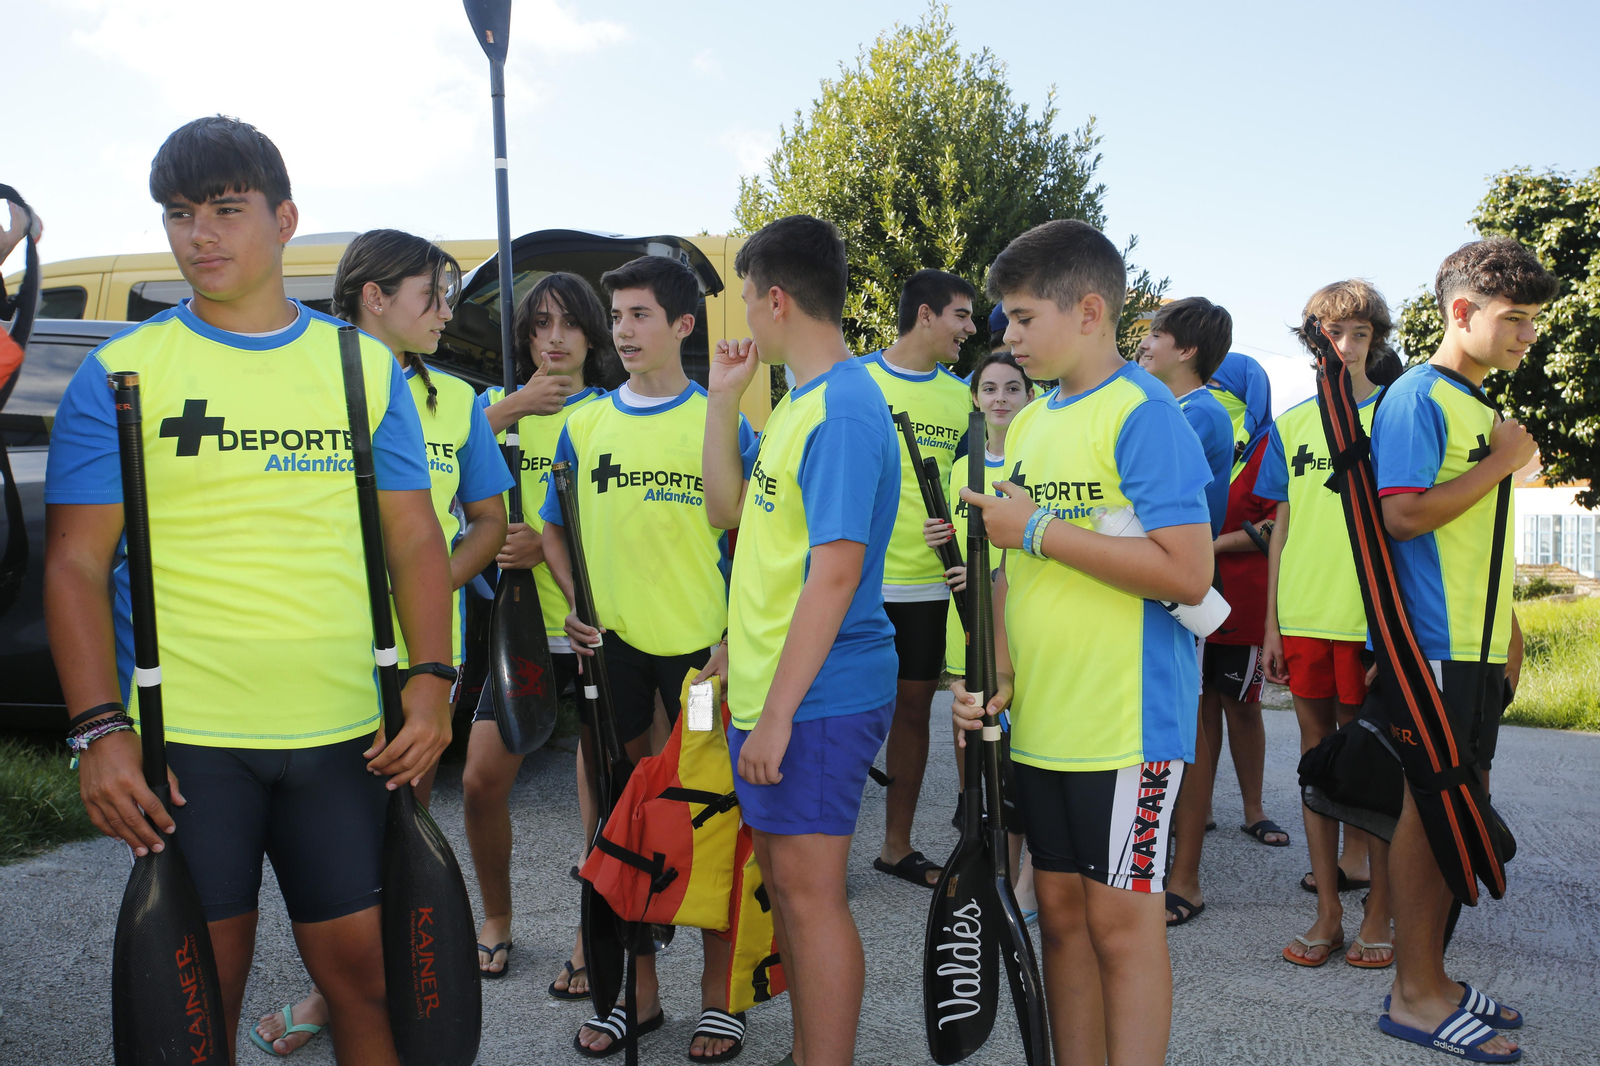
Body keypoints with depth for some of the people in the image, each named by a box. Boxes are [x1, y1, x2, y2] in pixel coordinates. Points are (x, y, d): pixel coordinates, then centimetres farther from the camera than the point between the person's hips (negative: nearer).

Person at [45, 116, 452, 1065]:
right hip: (181, 740, -1)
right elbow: (77, 563, 0)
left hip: (344, 735, 1)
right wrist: (99, 727, -10)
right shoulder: (121, 371, 2)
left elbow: (416, 541, 7)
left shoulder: (366, 367, 7)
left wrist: (431, 683, -5)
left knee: (364, 966, 8)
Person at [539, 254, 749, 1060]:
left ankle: (717, 994, 19)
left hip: (700, 644, -3)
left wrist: (736, 636, -10)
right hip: (610, 644, 4)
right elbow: (555, 527, 16)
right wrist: (573, 603, 0)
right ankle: (639, 989, 26)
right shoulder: (585, 425, 8)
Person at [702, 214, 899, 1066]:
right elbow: (728, 507, 19)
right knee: (783, 880, 18)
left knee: (810, 890, -1)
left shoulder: (843, 408, -19)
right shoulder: (797, 400, 12)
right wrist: (723, 395, 12)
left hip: (818, 696, -10)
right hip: (771, 686, 10)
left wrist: (778, 711, -22)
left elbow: (835, 573, -23)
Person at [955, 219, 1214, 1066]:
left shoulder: (1144, 414, -11)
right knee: (1061, 909, 14)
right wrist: (996, 667, 0)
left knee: (1121, 917, 2)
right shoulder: (1027, 425, 12)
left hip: (1124, 720, -7)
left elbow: (1187, 574, -20)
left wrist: (1039, 530, -18)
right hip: (1040, 719, 7)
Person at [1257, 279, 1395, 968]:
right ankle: (1327, 914, 17)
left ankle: (1377, 917, 14)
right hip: (1303, 618, 3)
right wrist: (1272, 621, 8)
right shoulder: (1292, 425, 12)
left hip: (1372, 616, -3)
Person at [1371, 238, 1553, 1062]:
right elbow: (1403, 515, -21)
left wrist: (1509, 633, 22)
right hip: (1431, 645, -9)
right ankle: (1417, 995, 7)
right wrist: (1501, 462, -12)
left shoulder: (1481, 405, 18)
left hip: (1477, 646, 9)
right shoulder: (1419, 397, -10)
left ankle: (1431, 977, 23)